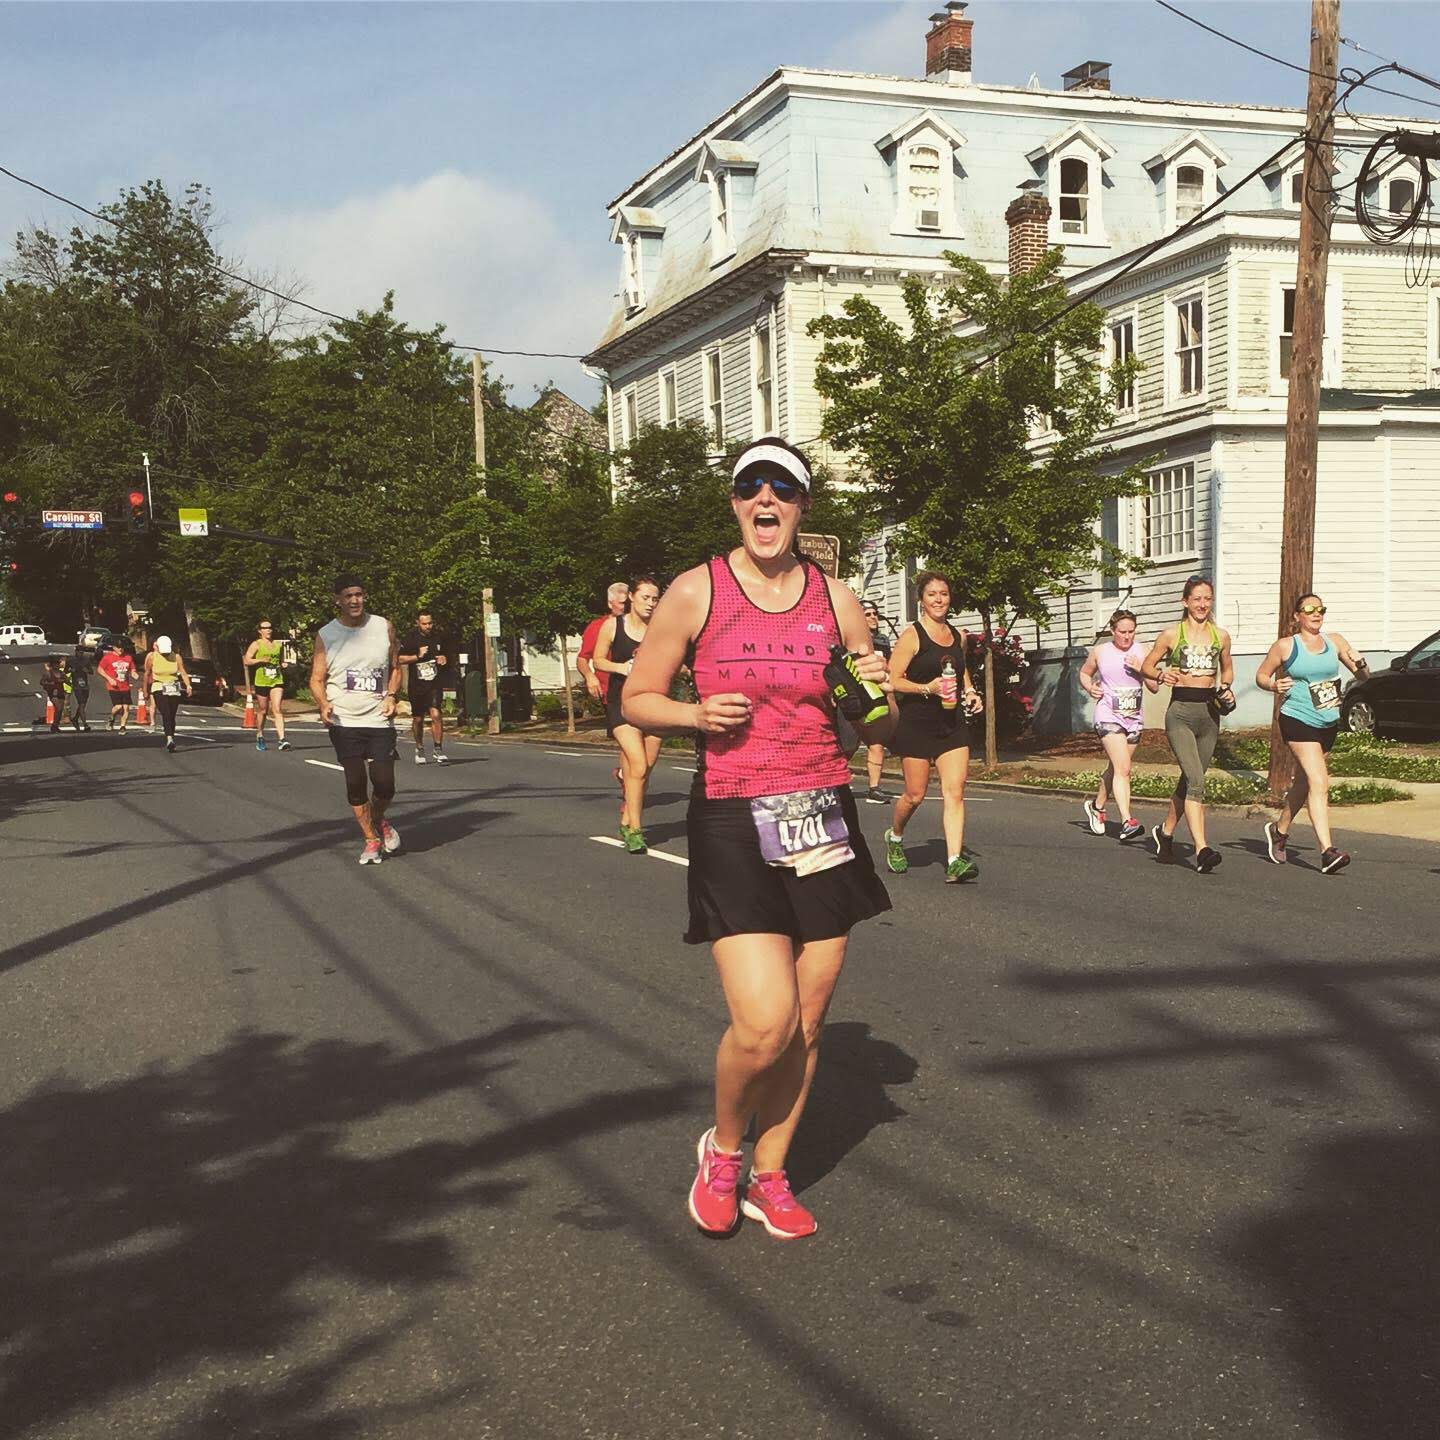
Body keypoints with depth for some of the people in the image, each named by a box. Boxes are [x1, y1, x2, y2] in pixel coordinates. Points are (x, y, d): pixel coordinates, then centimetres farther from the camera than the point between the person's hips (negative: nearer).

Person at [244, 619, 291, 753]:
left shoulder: (278, 645, 12)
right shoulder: (256, 644, 2)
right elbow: (246, 661, -4)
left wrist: (280, 668, 5)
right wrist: (261, 660, -17)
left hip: (277, 681, 1)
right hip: (261, 681, -1)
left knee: (278, 709, -12)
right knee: (262, 711, 9)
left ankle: (281, 739, -20)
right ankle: (260, 737, 29)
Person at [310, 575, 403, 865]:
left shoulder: (384, 627, 4)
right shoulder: (325, 635, 0)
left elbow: (395, 667, 14)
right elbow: (317, 679, 3)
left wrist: (391, 696, -3)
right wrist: (323, 705, -17)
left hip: (379, 719, 1)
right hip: (344, 722, 0)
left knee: (384, 783, -7)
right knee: (355, 784, -1)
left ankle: (379, 820, 25)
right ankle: (371, 840, 16)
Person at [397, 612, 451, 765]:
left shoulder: (439, 637, 6)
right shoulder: (411, 638, -3)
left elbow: (446, 654, 23)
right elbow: (400, 659, -3)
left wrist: (444, 659, 0)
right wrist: (417, 656, -15)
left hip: (435, 683, 0)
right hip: (416, 685, 0)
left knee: (435, 714, -18)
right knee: (418, 719, 12)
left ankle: (438, 751, -13)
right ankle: (419, 748, 33)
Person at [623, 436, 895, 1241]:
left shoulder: (836, 599, 6)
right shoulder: (696, 592, -3)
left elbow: (879, 730, 12)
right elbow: (637, 701, 5)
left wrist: (875, 696, -10)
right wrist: (697, 714, -15)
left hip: (824, 819, 4)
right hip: (734, 822, -4)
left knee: (808, 1023, 9)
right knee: (763, 1025, -14)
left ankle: (769, 1179, 29)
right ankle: (723, 1149, 17)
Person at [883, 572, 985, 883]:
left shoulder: (959, 636, 11)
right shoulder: (912, 636, -7)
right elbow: (893, 680, -11)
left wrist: (969, 691, 11)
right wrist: (927, 688, -22)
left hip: (953, 723, 5)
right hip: (917, 723, -4)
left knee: (955, 791, -7)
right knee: (915, 794, 3)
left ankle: (955, 862, -12)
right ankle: (895, 837, 33)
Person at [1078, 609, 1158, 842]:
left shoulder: (1141, 653, 4)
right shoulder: (1099, 652, 1)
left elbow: (1154, 688, 3)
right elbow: (1084, 673, 18)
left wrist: (1141, 669, -14)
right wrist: (1090, 688, -3)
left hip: (1133, 718, 4)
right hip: (1108, 715, -4)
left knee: (1115, 769, 15)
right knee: (1123, 768, -18)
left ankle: (1096, 805, 40)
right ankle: (1127, 822, -25)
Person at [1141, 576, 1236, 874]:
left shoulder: (1221, 636, 10)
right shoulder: (1171, 634, 0)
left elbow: (1227, 670, 25)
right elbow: (1146, 666, 8)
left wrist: (1226, 689, 5)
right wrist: (1162, 674, -13)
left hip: (1209, 713, 4)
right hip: (1181, 712, -4)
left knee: (1189, 781, 12)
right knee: (1195, 781, -17)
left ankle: (1165, 832, 35)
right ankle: (1201, 850, -22)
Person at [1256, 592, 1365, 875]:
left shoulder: (1335, 640, 9)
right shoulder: (1285, 646, -1)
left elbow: (1362, 674, 12)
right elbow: (1261, 675, 7)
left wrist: (1360, 663, -11)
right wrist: (1274, 685, -14)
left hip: (1328, 724, 6)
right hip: (1298, 721, -6)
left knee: (1303, 783, 17)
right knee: (1319, 783, -18)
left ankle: (1279, 830, 40)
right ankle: (1328, 851, -24)